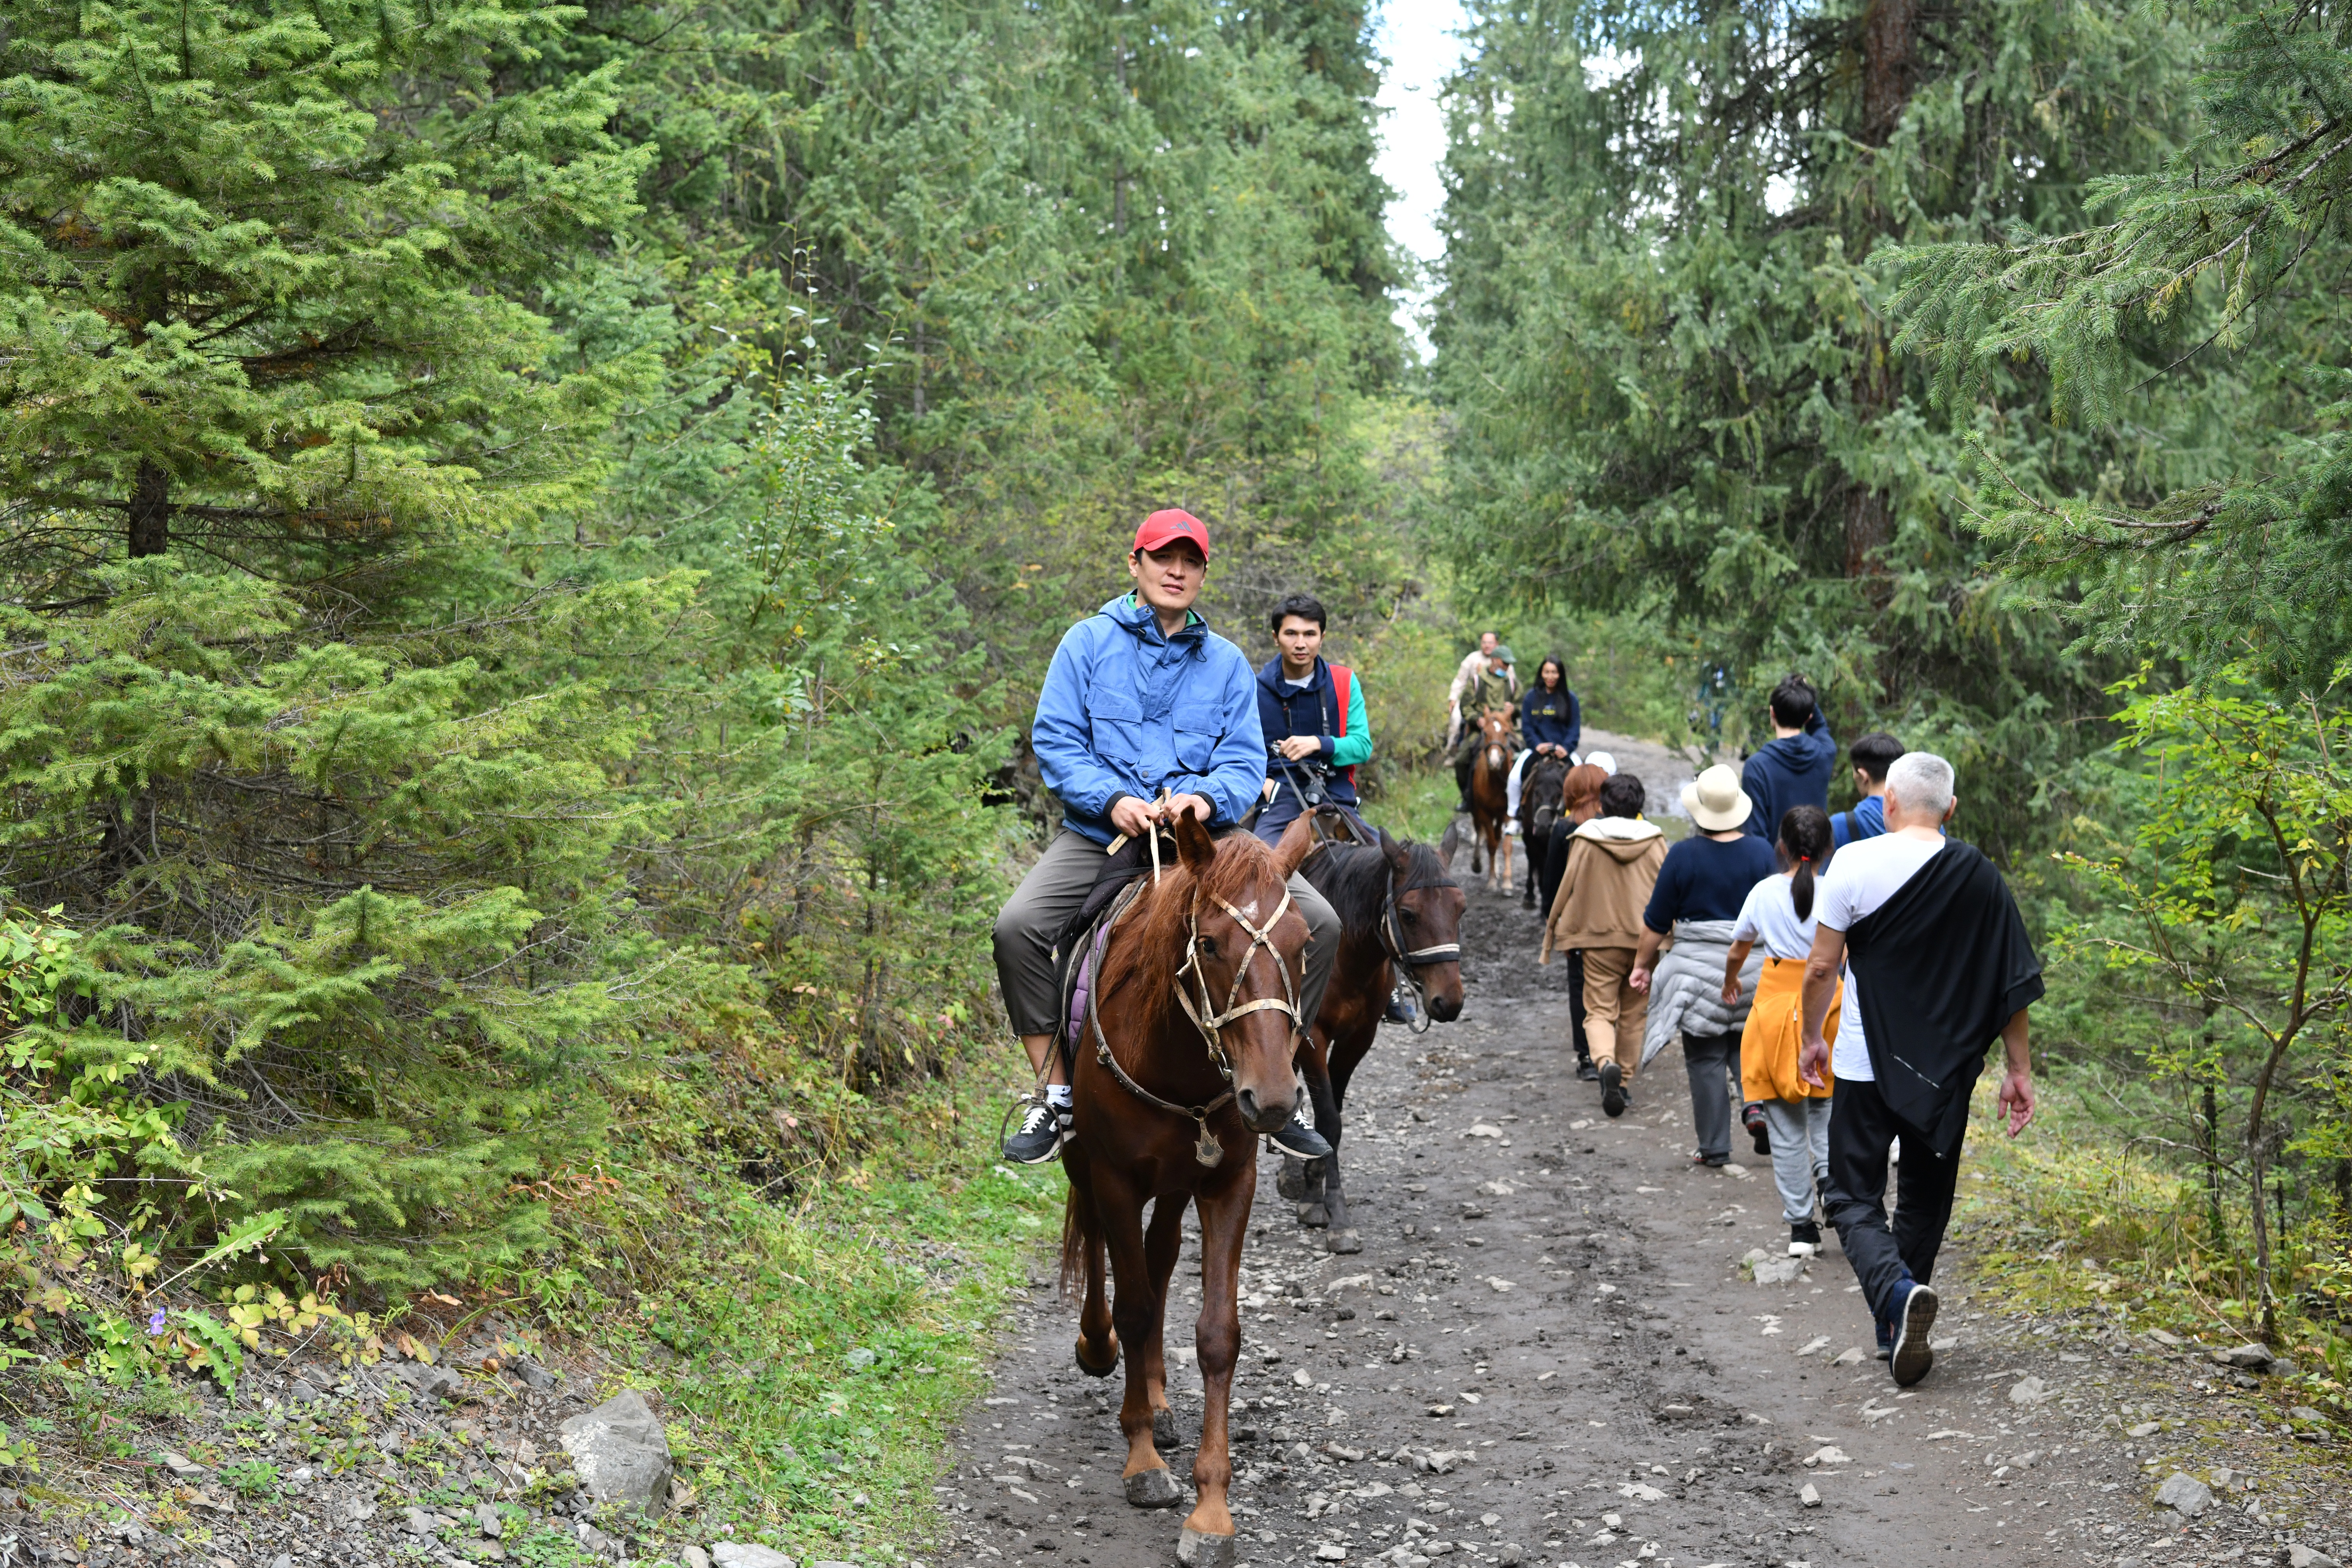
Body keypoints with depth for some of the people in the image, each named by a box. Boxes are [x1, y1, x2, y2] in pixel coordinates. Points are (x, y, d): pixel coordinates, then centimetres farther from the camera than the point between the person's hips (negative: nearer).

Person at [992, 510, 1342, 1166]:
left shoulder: (1227, 662, 13)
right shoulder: (1089, 642, 6)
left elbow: (1246, 760, 5)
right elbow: (1055, 740, -1)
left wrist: (1207, 797, -18)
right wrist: (1112, 799, -18)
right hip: (1102, 834, -2)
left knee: (1318, 922, -15)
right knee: (1018, 925, -27)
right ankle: (1055, 1097, -11)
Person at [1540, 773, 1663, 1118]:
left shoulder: (1585, 840, -4)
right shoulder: (1655, 842, 0)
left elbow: (1567, 891, -1)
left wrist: (1552, 939, 10)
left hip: (1600, 939, -2)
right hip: (1644, 942, 2)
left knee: (1600, 1012, 1)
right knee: (1633, 1015, 14)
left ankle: (1606, 1063, -28)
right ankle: (1624, 1083, 17)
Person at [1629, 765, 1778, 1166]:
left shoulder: (1683, 855, -9)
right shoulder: (1762, 852, -1)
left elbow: (1656, 922, -4)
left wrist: (1642, 964, 9)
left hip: (1700, 969, -3)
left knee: (1705, 1060, 3)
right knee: (1745, 1048, 17)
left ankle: (1714, 1148, 6)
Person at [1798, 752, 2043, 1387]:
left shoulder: (1854, 863, -9)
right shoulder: (1979, 877, -2)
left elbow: (1821, 968, -6)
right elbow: (2010, 983, 1)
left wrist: (1811, 1038, 10)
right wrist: (2019, 1070, 9)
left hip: (1864, 1065, -3)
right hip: (1946, 1070, 3)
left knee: (1854, 1198, 5)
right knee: (1924, 1202, 18)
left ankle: (1898, 1292, -22)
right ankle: (1898, 1334, 21)